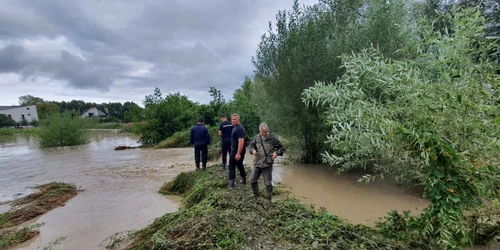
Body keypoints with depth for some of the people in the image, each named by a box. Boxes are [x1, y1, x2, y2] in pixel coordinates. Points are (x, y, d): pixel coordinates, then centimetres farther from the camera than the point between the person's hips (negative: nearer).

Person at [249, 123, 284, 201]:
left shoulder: (273, 138, -9)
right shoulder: (257, 137, 0)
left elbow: (281, 147, -1)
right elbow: (252, 145, 13)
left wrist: (277, 153, -19)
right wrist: (253, 150, -8)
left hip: (267, 164, -4)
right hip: (257, 163, 4)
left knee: (268, 183, 6)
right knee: (252, 180, 12)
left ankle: (270, 197, 29)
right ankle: (255, 194, 37)